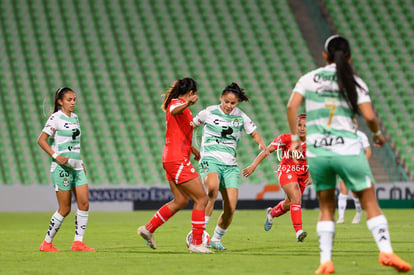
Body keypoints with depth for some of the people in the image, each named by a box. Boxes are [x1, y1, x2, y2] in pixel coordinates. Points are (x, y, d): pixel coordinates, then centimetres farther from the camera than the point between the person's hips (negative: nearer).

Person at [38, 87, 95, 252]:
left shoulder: (74, 117, 15)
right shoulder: (55, 118, -8)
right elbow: (41, 140, -12)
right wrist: (55, 156, -22)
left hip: (76, 167, 8)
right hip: (62, 168, -7)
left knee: (84, 203, -2)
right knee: (65, 208, -5)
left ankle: (78, 242, 2)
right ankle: (47, 243, 7)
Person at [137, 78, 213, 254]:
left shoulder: (178, 103, 19)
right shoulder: (178, 103, -11)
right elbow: (174, 111, -38)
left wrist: (191, 148, 44)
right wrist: (188, 103, -58)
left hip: (171, 159, 10)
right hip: (177, 160, -10)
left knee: (181, 201, 18)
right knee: (201, 198, -8)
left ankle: (148, 229, 22)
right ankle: (196, 243, -7)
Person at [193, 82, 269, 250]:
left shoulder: (241, 117, 8)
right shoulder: (209, 113, 1)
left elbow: (254, 133, 19)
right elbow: (192, 125, 15)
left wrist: (262, 144, -2)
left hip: (230, 165, 4)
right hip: (210, 159, -4)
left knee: (230, 209, -7)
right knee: (212, 190, -36)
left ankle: (216, 239, 18)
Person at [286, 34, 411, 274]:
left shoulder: (309, 79, 8)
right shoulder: (355, 82, 3)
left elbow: (292, 106, -3)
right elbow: (369, 117, -5)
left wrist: (295, 137, 7)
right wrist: (378, 134, 14)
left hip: (316, 152, 2)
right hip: (348, 150, -2)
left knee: (326, 207, 13)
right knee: (370, 202, 4)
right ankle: (386, 250, -10)